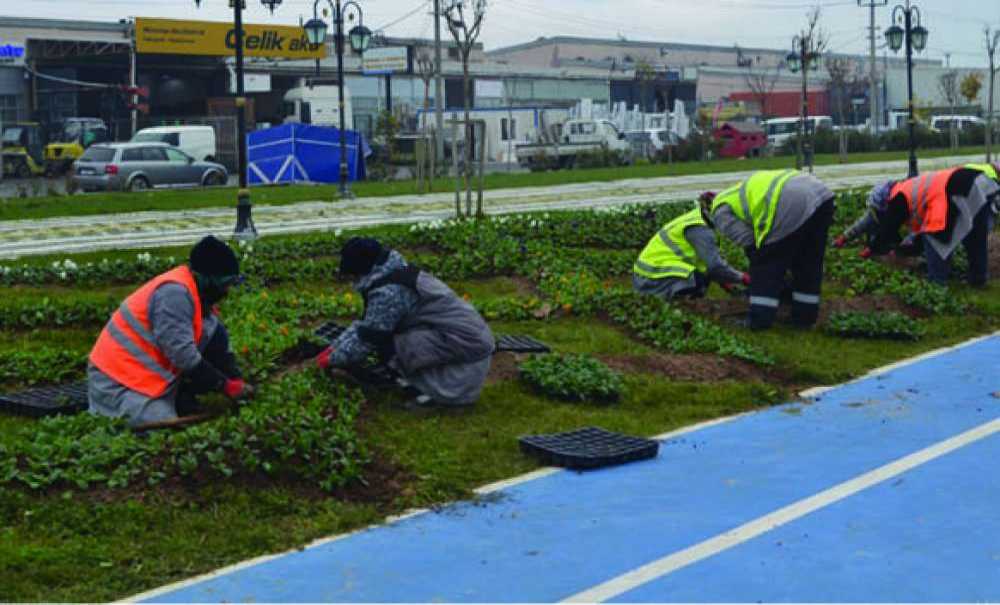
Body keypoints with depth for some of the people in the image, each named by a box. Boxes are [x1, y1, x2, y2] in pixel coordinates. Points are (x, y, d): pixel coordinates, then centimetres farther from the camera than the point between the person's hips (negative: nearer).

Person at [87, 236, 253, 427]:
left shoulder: (197, 295, 7)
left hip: (149, 376, 9)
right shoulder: (174, 293, -22)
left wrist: (237, 383, -1)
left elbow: (219, 346, 11)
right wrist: (227, 386, -19)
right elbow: (183, 355, -25)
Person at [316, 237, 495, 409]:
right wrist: (334, 348, 18)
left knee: (387, 346, -14)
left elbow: (367, 339, -9)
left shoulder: (388, 292, -18)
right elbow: (365, 324, 20)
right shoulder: (396, 275, 12)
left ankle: (439, 390, -7)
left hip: (465, 349, -10)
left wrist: (334, 360, 5)